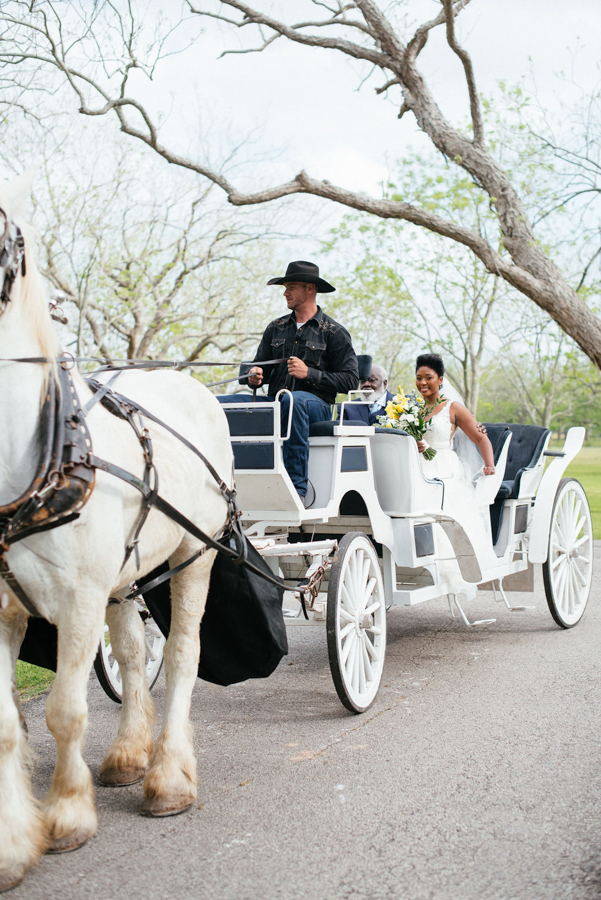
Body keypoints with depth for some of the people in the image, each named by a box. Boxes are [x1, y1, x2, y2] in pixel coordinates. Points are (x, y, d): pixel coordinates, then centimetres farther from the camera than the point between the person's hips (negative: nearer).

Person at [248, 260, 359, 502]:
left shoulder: (334, 332, 6)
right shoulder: (275, 328, 22)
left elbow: (350, 380, -3)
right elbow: (260, 365, 18)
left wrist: (309, 374, -13)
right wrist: (255, 374, -7)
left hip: (317, 404, -4)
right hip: (275, 402, 4)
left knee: (293, 399, -40)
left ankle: (297, 489, -41)